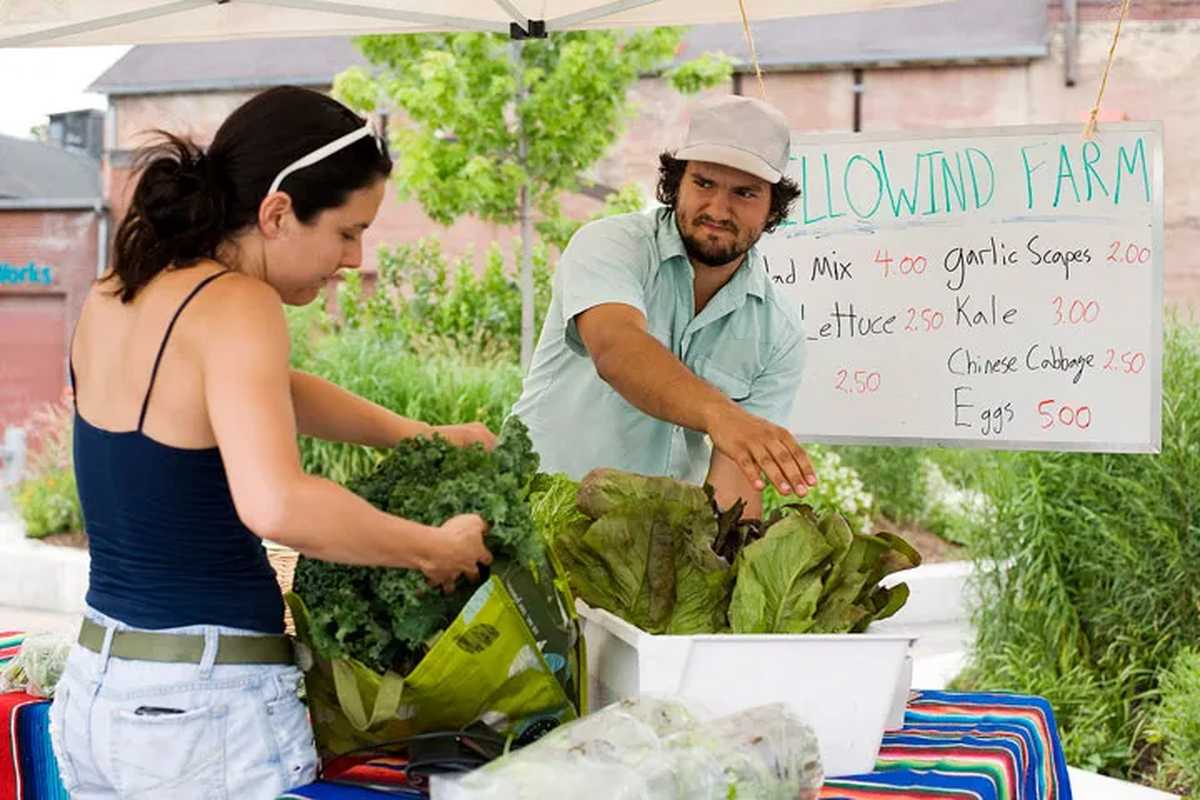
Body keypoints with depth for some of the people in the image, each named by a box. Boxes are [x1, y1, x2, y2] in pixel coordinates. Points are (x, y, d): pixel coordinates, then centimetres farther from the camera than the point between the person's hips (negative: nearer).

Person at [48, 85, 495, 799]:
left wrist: (421, 438, 20)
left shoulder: (115, 297, 7)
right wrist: (435, 548, -21)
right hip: (207, 710, -8)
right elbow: (275, 504, -35)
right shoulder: (235, 307, -19)